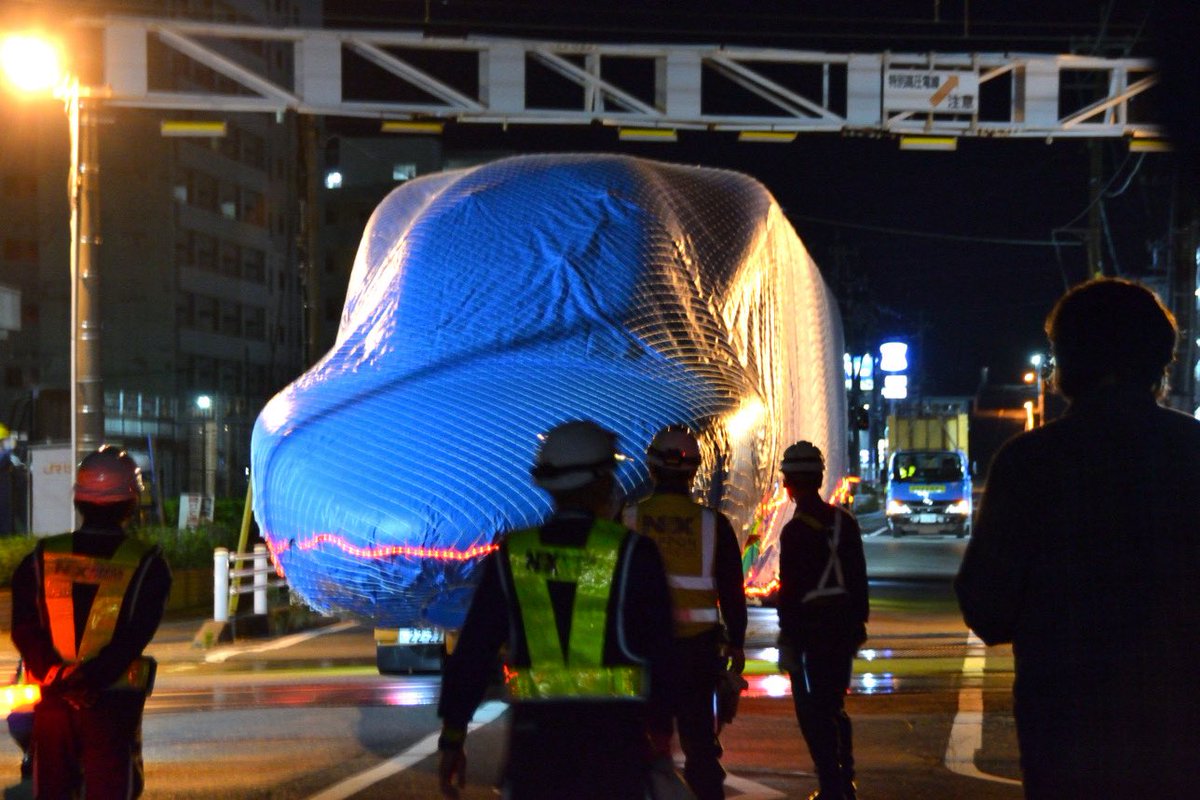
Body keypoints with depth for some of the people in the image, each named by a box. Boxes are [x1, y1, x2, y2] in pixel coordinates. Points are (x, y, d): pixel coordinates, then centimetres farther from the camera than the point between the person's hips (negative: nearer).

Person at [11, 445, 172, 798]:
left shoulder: (42, 559, 4)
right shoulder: (146, 564, -4)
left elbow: (24, 629, -6)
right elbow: (134, 635, -16)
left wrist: (53, 674, -14)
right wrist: (91, 678, -20)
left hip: (53, 701, 2)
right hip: (114, 702, -2)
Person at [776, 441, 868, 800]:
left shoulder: (795, 531, -15)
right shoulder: (845, 521, 6)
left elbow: (790, 591, -16)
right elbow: (859, 579, 11)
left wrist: (787, 639, -12)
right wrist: (858, 624, 19)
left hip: (810, 631, -7)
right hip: (844, 628, 7)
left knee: (813, 713, -1)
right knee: (835, 707, 18)